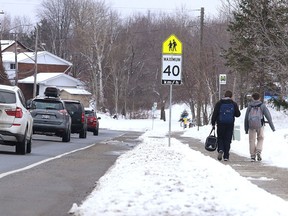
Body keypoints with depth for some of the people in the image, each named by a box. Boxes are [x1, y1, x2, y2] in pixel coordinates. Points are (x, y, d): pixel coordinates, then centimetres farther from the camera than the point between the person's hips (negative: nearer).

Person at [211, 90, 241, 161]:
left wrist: (213, 124, 4)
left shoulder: (219, 103, 0)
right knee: (227, 139, 5)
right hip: (230, 124, 1)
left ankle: (220, 150, -15)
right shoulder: (234, 104, 2)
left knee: (220, 138, 12)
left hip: (220, 124, -1)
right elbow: (238, 114, 3)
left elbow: (214, 114, -2)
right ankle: (226, 156, 1)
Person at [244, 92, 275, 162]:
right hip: (260, 125, -1)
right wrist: (272, 126, -1)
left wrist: (246, 129, 13)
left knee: (252, 140, 7)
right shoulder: (262, 105, 2)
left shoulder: (250, 106, 6)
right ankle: (258, 152, -6)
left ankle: (252, 156, 2)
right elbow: (268, 116, -2)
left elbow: (246, 118, 6)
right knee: (260, 139, 15)